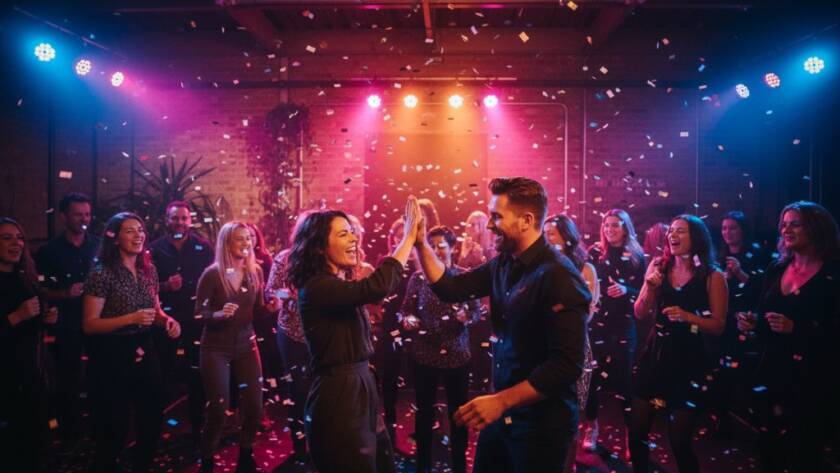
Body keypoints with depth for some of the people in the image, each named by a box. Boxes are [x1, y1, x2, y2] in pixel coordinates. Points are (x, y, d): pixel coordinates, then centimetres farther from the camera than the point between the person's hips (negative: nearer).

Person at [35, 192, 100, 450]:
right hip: (66, 326, -1)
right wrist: (65, 294, -16)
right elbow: (41, 291, 0)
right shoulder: (49, 251, 1)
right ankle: (71, 438, 24)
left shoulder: (100, 245, 5)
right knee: (68, 383, 8)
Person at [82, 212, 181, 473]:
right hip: (113, 356, -6)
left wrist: (167, 320, -7)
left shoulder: (149, 269, 4)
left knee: (153, 420, 15)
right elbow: (89, 325, -16)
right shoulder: (102, 273, -15)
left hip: (145, 352, 6)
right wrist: (131, 318, -26)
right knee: (115, 427, 7)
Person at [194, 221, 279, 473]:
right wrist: (219, 314, -29)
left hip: (246, 345, 4)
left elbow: (256, 311, 8)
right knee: (218, 407, -3)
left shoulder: (255, 272, 2)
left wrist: (269, 307, -12)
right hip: (216, 347, -4)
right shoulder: (212, 273, -11)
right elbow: (199, 312, -10)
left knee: (254, 405, 2)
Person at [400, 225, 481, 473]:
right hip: (424, 354, 0)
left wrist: (468, 316, -19)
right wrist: (408, 320, -19)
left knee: (458, 411, 11)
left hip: (457, 354, 0)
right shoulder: (418, 277, 0)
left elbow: (476, 308, 2)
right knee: (424, 411, 11)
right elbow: (406, 309, 3)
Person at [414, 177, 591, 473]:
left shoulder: (558, 276, -21)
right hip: (501, 414, 7)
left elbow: (567, 365, -25)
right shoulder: (503, 264, 4)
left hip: (540, 422, -7)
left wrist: (501, 401, -27)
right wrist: (421, 243, -3)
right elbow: (450, 289, 6)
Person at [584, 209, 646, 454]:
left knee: (625, 375, 2)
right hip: (597, 321, 0)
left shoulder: (636, 255, 4)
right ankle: (592, 426, 18)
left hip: (624, 323, 0)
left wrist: (626, 290, -13)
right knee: (592, 373, 0)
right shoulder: (595, 252, 2)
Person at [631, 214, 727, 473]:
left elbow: (718, 327, -7)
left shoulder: (712, 276, -8)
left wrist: (687, 316, -23)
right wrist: (650, 288, -13)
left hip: (690, 361, -3)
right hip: (655, 355, 4)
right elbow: (640, 314, 3)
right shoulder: (658, 266, 2)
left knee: (679, 440, 3)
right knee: (637, 432, 8)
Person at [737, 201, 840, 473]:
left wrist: (795, 328, -24)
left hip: (812, 380, -5)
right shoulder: (777, 269, 9)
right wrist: (752, 323, -4)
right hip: (772, 374, 6)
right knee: (769, 451, 13)